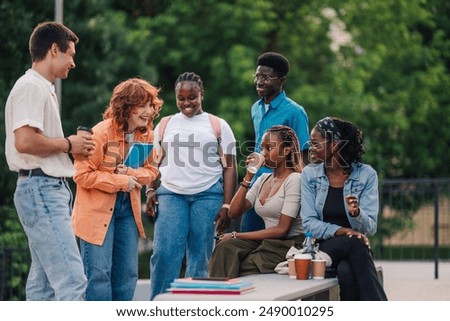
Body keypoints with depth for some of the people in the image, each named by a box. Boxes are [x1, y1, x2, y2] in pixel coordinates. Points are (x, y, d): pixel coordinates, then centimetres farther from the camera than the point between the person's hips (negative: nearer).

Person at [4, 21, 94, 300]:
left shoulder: (44, 89, 20)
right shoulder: (31, 87, -11)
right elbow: (24, 141, -23)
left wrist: (71, 147, 7)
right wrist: (68, 144, -11)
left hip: (51, 189, 11)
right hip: (41, 188, -11)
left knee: (43, 282, 10)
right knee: (72, 279, -16)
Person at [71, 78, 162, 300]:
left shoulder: (146, 134, 1)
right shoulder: (101, 133, -18)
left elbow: (151, 171, 6)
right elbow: (82, 175, -17)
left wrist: (131, 173, -15)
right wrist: (120, 181, -18)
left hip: (128, 209, 7)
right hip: (97, 211, -6)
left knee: (127, 273, 8)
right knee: (99, 273, -7)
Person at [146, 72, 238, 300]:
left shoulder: (218, 126, 10)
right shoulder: (165, 125, 16)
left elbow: (230, 167, 7)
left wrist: (227, 205, -3)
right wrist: (151, 191, 1)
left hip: (208, 195, -1)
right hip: (170, 194, 1)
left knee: (200, 256, -1)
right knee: (164, 252, -11)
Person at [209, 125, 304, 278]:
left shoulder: (294, 180, -8)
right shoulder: (263, 179, 15)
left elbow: (282, 230, -14)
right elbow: (234, 213, 7)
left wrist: (236, 236, -10)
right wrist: (248, 178, -1)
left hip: (290, 245, -6)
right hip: (268, 243, 7)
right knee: (225, 248, -23)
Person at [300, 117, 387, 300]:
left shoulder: (366, 174, -1)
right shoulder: (309, 174, 3)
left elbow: (370, 228, -7)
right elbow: (309, 223, -5)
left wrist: (357, 213, -29)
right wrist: (343, 231, -21)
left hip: (354, 248, 0)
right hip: (322, 246, 0)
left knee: (346, 271, -36)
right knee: (354, 243, -33)